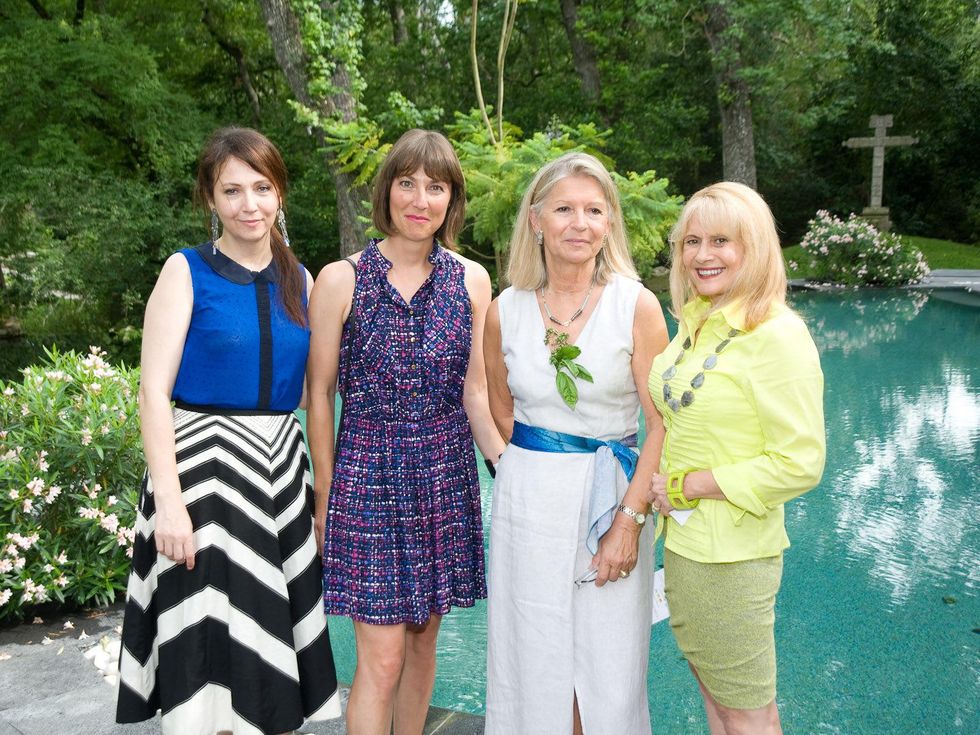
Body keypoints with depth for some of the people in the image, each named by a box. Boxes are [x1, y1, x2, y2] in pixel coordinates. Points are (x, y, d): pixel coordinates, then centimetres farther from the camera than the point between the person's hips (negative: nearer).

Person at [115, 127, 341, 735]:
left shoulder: (300, 280, 9)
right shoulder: (187, 271, -3)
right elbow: (154, 389, -9)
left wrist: (320, 483, 9)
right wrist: (168, 499, -17)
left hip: (281, 470, 4)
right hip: (202, 463, -4)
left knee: (268, 647, 12)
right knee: (207, 664, 1)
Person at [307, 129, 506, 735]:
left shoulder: (471, 281, 2)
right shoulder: (341, 280, -5)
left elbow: (474, 393, 4)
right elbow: (320, 394, -1)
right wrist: (326, 495, 0)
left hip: (446, 476, 3)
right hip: (368, 474, -3)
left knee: (423, 638, 15)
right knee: (382, 657, -1)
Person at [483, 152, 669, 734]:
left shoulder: (637, 305, -7)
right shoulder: (505, 312, 0)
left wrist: (628, 520, -13)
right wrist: (535, 463, 7)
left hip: (613, 498, -2)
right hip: (527, 501, 2)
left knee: (608, 670, 8)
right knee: (533, 663, 12)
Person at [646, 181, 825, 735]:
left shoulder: (778, 335, -18)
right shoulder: (694, 322, 7)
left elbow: (800, 463, -21)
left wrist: (687, 486, -17)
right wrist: (658, 483, 5)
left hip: (734, 555, -8)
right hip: (682, 539, 8)